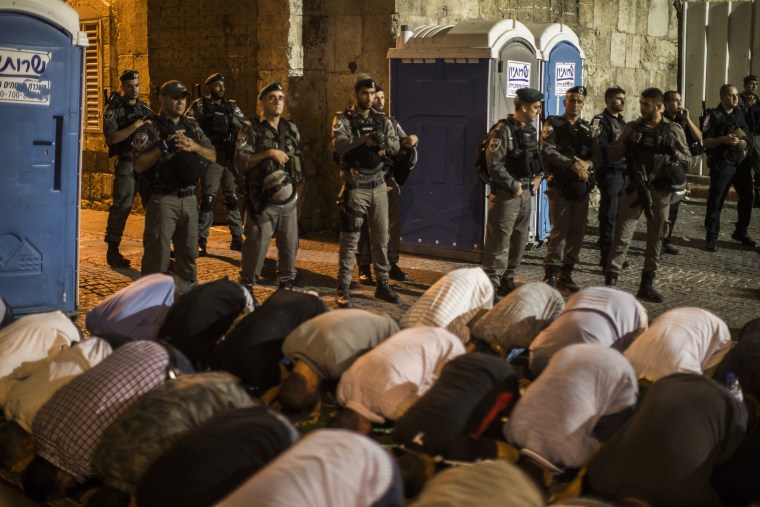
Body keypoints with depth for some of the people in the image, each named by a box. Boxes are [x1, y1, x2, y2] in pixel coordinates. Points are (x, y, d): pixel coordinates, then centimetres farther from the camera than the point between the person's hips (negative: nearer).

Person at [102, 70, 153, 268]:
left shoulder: (145, 109, 15)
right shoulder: (113, 109, -1)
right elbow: (111, 138, -12)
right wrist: (134, 127, -18)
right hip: (126, 164, -5)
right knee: (121, 207, -8)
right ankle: (113, 251, -2)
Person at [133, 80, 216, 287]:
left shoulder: (192, 126, 13)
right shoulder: (150, 129, -4)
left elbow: (212, 156, 9)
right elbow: (139, 165, -13)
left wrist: (194, 146, -8)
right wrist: (163, 147, -21)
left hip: (189, 199, 6)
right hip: (163, 200, -6)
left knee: (188, 253, 14)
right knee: (157, 255, -5)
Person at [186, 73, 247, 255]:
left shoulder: (231, 106, 15)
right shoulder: (200, 105, 2)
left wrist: (232, 120, -5)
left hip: (231, 158, 4)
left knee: (234, 198, 8)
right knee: (208, 199, -6)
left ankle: (237, 239, 16)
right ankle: (201, 241, -2)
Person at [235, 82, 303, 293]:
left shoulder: (291, 129, 11)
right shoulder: (251, 131, -5)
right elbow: (240, 162, -16)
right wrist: (268, 153, -22)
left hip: (289, 199, 5)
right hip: (262, 201, -5)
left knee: (290, 245, 9)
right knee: (256, 246, -6)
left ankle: (287, 286, 23)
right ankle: (246, 289, 4)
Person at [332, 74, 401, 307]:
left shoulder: (382, 120, 9)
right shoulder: (343, 119, -3)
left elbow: (395, 146, -2)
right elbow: (339, 144, -21)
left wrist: (384, 143, -23)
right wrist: (364, 139, -33)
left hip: (378, 186, 5)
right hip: (355, 188, -4)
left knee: (381, 238, 10)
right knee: (350, 240, -3)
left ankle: (382, 284, 20)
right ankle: (343, 288, 2)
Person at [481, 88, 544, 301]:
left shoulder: (530, 130, 11)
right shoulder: (503, 130, -15)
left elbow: (537, 157, 26)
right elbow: (494, 165, -20)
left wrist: (538, 177, 10)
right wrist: (514, 186, -16)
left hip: (525, 193, 9)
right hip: (505, 194, -9)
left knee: (519, 241, 15)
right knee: (499, 242, -7)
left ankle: (507, 281, 27)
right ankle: (491, 286, -2)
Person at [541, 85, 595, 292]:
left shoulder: (587, 128, 15)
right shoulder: (553, 124, 1)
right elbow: (548, 151, -13)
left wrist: (587, 164, -13)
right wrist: (572, 164, -22)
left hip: (582, 185, 5)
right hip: (560, 184, -5)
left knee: (577, 231, 6)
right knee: (560, 230, -7)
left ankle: (566, 273, 16)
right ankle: (551, 275, 0)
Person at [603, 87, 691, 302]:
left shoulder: (674, 130, 4)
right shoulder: (632, 128, 4)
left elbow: (687, 160, 6)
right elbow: (613, 155, 3)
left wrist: (675, 151, -15)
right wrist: (626, 142, -15)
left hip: (661, 190, 1)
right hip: (635, 188, -1)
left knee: (656, 237, 8)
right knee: (622, 235, -7)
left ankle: (647, 284, 18)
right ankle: (610, 281, -7)